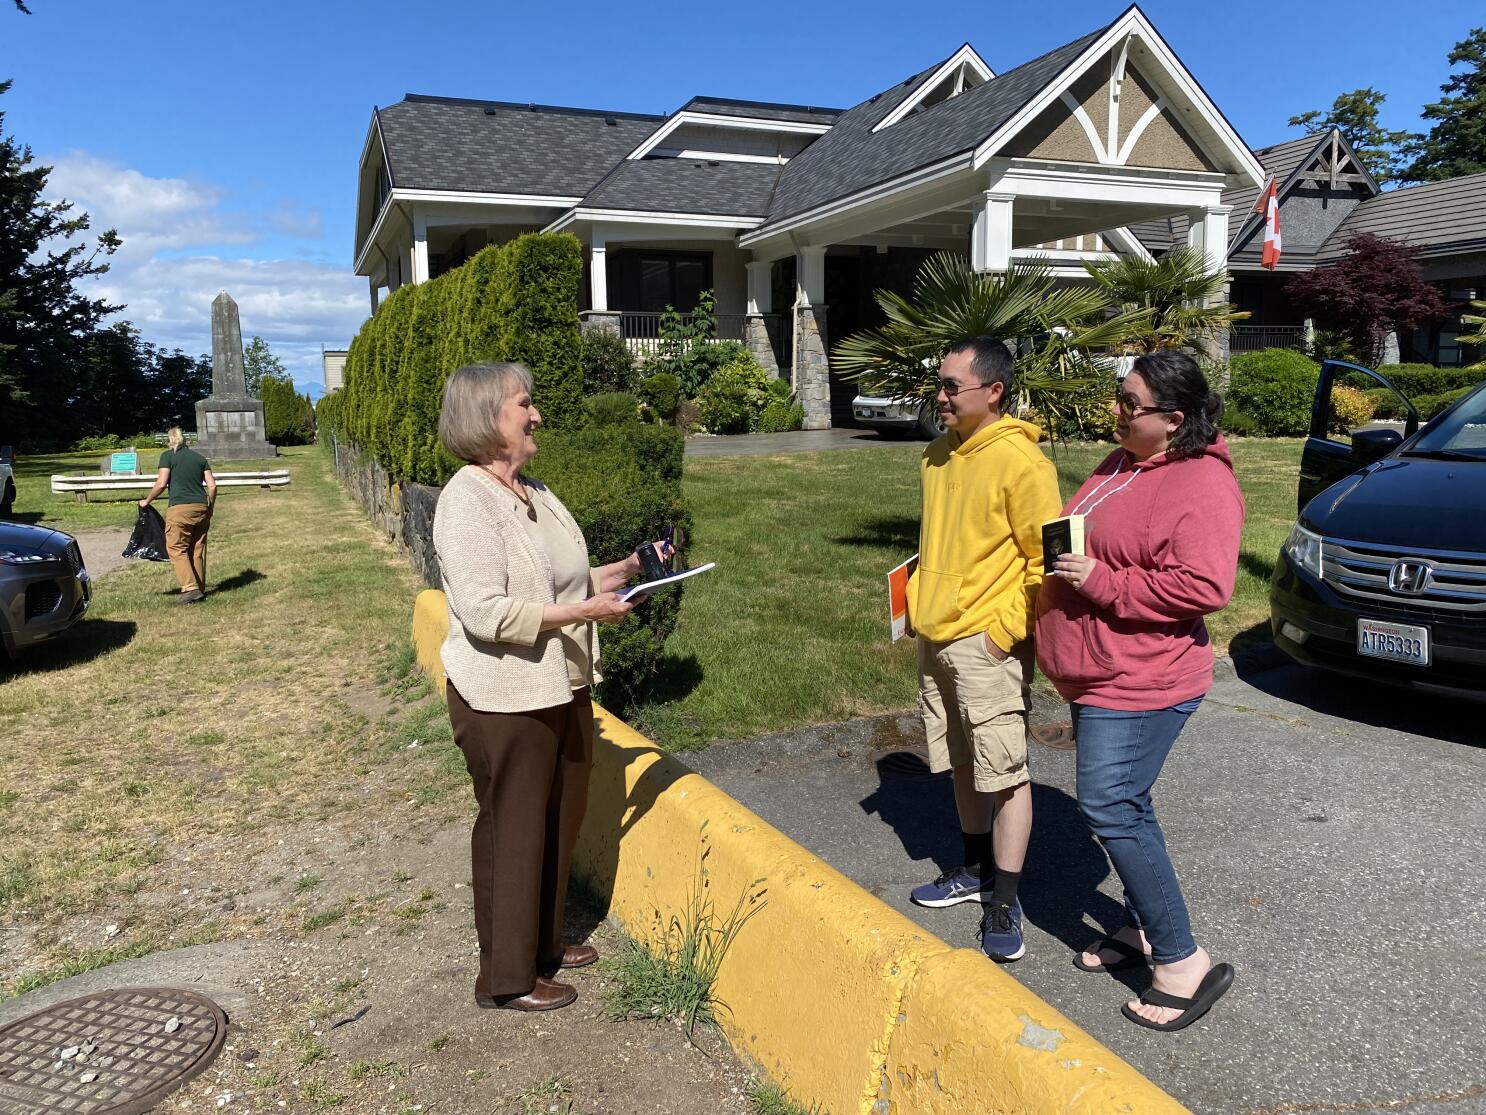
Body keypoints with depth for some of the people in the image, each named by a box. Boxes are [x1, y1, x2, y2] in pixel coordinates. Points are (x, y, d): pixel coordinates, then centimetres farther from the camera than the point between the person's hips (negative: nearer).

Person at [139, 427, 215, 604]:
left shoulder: (168, 456, 2)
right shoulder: (200, 458, 15)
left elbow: (161, 484, -6)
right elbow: (212, 486, 9)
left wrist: (147, 501, 8)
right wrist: (209, 508, 20)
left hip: (180, 508, -5)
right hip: (201, 508, 5)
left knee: (176, 548, -1)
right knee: (197, 549, 11)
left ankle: (190, 588, -13)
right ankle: (200, 590, 13)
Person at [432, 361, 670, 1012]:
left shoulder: (532, 492, 9)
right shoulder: (468, 501, -18)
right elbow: (486, 612, -26)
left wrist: (623, 571, 5)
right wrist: (583, 611, -25)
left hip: (563, 688, 9)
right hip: (504, 700, -9)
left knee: (560, 821, 20)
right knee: (512, 835, 6)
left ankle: (545, 942, 40)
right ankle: (507, 977, 24)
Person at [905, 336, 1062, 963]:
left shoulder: (1020, 462, -15)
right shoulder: (939, 456, 11)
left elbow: (1047, 559, -15)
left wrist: (1005, 631, -17)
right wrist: (916, 604, 14)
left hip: (985, 645, -8)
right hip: (934, 639, 8)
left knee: (1003, 773, 1)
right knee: (961, 763, 18)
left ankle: (1004, 904, 12)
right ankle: (976, 870, 35)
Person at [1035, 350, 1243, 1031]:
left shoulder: (1202, 485, -18)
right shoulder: (1121, 465, 11)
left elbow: (1205, 586, -27)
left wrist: (1100, 582, -24)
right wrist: (1064, 561, 6)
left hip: (1138, 682, -10)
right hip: (1096, 675, 10)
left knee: (1110, 810, -9)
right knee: (1124, 806, 18)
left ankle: (1182, 962, 3)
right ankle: (1142, 928, 34)